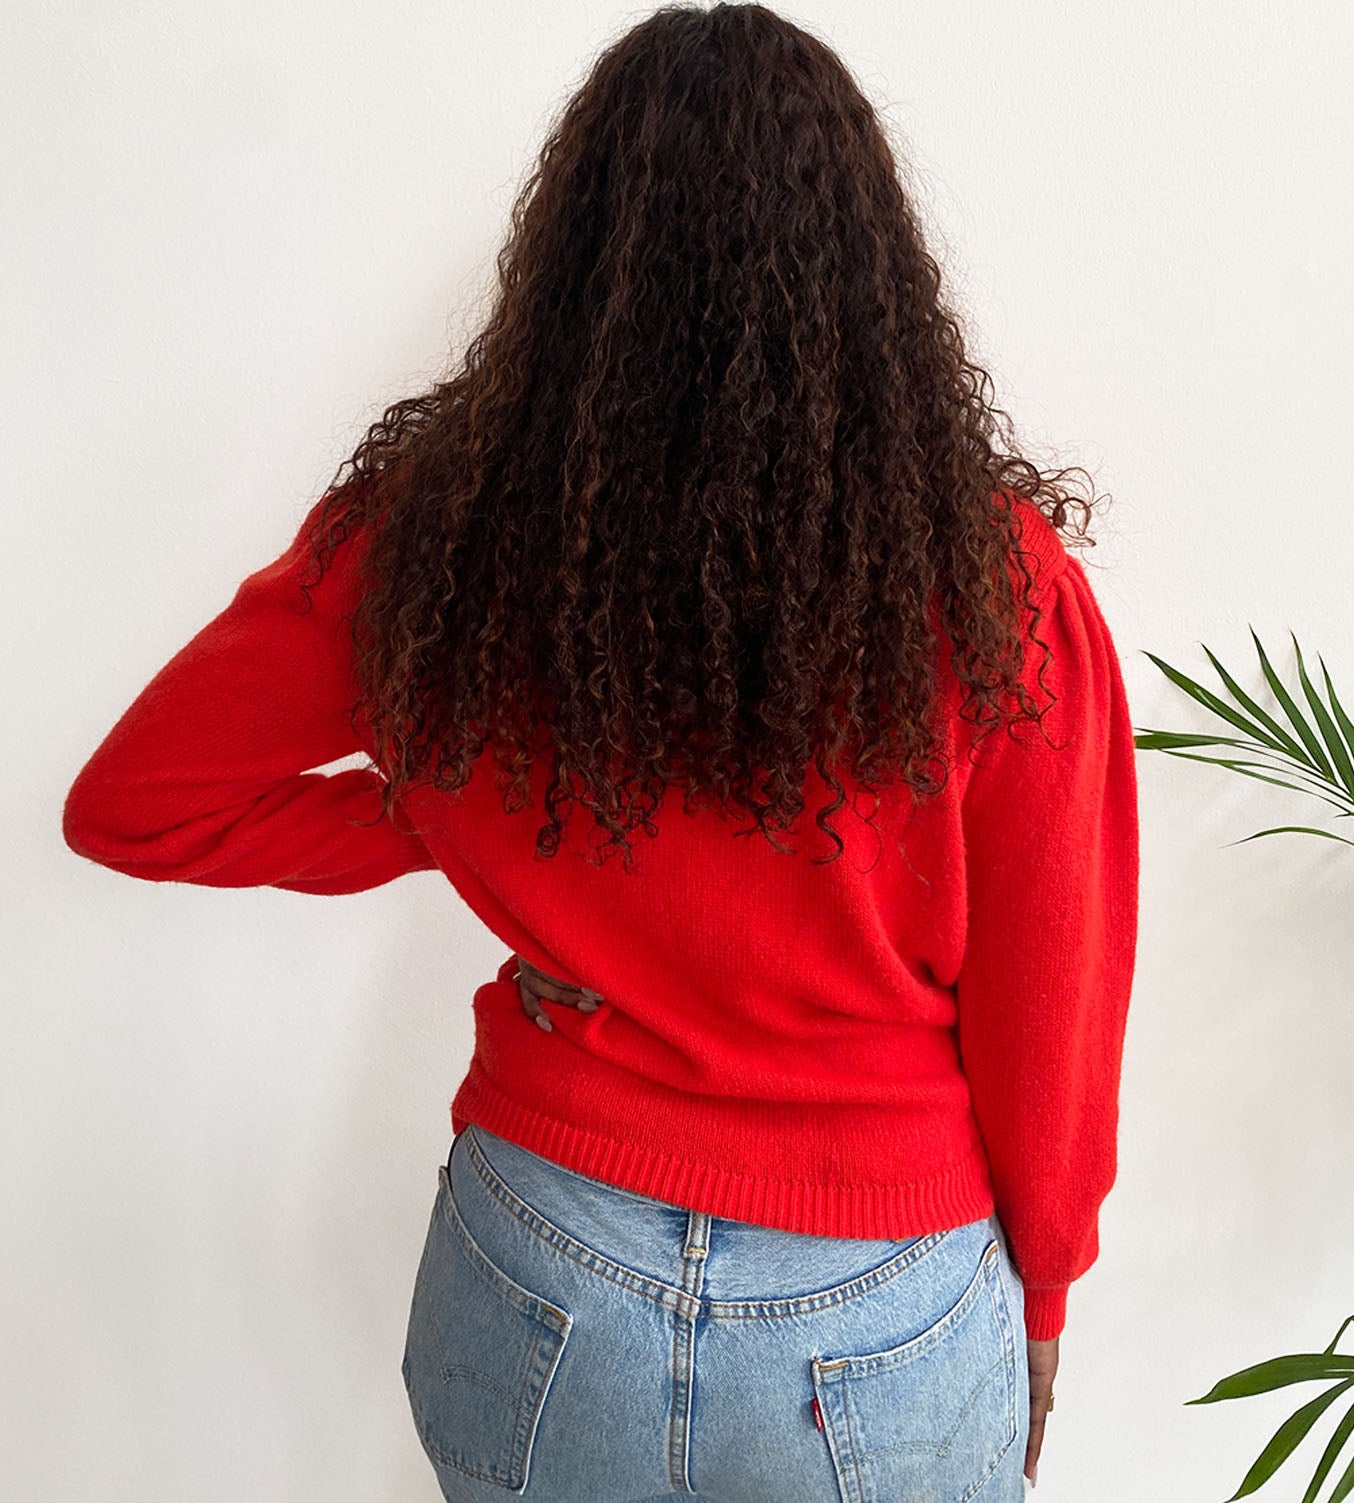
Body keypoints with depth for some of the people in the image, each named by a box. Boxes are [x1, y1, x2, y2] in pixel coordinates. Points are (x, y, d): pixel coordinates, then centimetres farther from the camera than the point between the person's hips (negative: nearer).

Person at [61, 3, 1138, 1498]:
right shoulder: (997, 585, -18)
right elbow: (1051, 1013, -8)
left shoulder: (433, 531, -14)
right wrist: (1041, 1294, 9)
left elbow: (130, 803, -2)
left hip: (537, 1314, 2)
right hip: (881, 1340, -1)